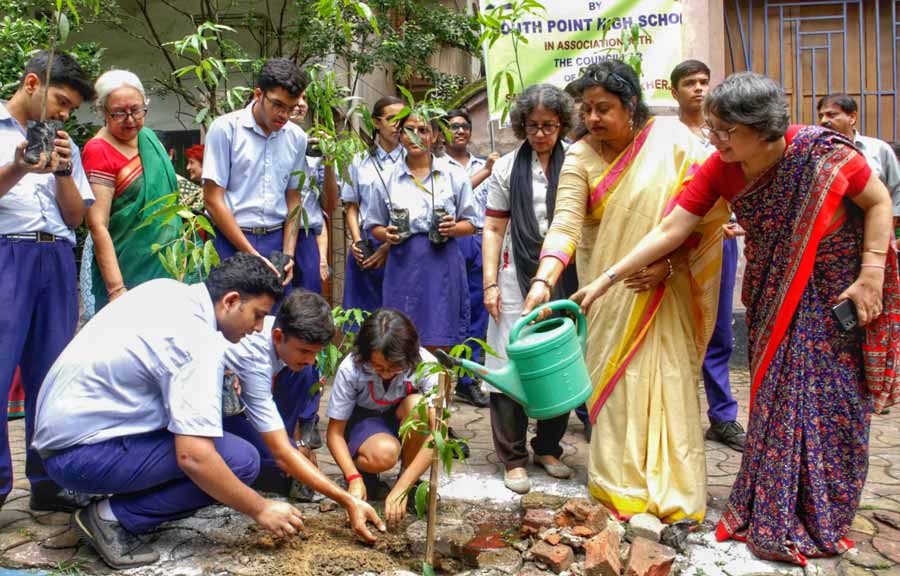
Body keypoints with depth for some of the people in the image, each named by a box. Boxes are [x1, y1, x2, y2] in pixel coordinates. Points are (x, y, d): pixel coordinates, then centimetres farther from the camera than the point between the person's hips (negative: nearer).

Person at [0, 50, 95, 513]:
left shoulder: (64, 144, 19)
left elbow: (76, 217, 14)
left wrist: (62, 170, 0)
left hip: (57, 261, 5)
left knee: (53, 375, 6)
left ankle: (49, 482, 14)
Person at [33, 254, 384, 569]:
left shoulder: (166, 288, 2)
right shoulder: (198, 345, -23)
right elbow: (193, 456, -28)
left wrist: (216, 374, 10)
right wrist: (260, 510, -16)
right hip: (82, 455, -9)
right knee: (241, 460, -15)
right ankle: (113, 516, -7)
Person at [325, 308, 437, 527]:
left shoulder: (425, 364, -28)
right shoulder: (351, 369, -27)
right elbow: (334, 433, -19)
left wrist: (401, 488, -39)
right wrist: (354, 478, -35)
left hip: (405, 424, 2)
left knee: (419, 405, -34)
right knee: (384, 453, -38)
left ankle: (409, 482, -10)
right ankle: (363, 471, 0)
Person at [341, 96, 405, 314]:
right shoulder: (360, 161, 10)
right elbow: (351, 206, 12)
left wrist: (390, 246, -10)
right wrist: (356, 240, -3)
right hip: (365, 246, 2)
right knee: (362, 311, 4)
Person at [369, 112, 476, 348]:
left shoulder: (454, 175, 7)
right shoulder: (388, 178, 9)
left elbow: (470, 224, 10)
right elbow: (374, 225, 15)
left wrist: (452, 229, -10)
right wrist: (387, 234, -6)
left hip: (442, 264, -1)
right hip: (403, 265, 1)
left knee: (439, 345, -1)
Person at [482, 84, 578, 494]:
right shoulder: (508, 168, 6)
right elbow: (493, 229, 5)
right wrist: (490, 282, -2)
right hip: (517, 276, -1)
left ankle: (548, 448, 25)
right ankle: (513, 458, 10)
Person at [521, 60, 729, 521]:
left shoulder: (671, 139, -4)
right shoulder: (580, 158, -3)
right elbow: (565, 225, -15)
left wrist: (668, 263, -15)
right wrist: (542, 281, -31)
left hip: (663, 290, 0)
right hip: (609, 292, 1)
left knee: (667, 381, 1)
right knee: (615, 383, 0)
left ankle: (673, 493, 13)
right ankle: (623, 491, 11)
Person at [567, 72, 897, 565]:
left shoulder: (821, 151, -23)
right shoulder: (719, 170, -13)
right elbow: (670, 231, -14)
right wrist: (606, 278, -17)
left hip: (837, 293, -3)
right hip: (776, 296, 3)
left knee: (831, 402, 4)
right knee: (775, 399, 7)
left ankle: (821, 522, 23)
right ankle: (774, 517, 24)